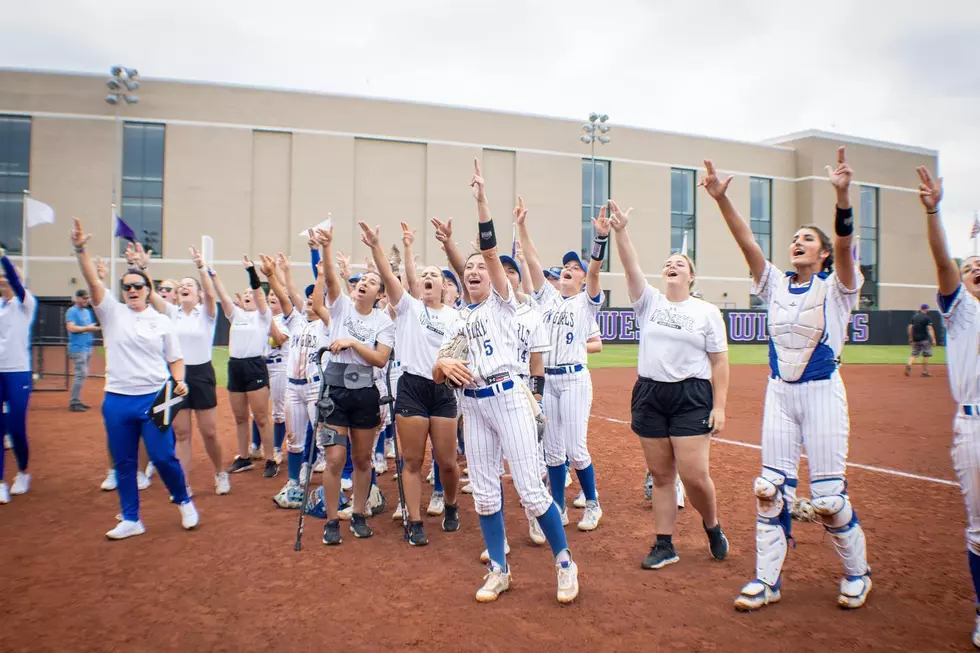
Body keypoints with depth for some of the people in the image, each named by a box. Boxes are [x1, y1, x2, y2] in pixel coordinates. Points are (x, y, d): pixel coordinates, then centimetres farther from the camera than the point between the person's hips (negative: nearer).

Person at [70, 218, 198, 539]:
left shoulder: (162, 321, 4)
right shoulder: (112, 313, 5)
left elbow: (175, 359, 10)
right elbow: (93, 282, -8)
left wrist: (179, 381, -8)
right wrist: (81, 250, -21)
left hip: (154, 398, -2)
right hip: (117, 400, 2)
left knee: (164, 456, -4)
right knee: (123, 463, 9)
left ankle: (184, 502, 21)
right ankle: (130, 520, 22)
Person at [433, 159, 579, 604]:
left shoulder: (502, 302, 3)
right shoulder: (459, 320, 15)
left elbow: (491, 250, -11)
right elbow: (436, 374, 9)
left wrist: (482, 201, -17)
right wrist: (445, 365, -14)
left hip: (508, 397, -5)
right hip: (473, 405, 6)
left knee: (530, 489, -5)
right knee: (483, 492, 9)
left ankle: (565, 563, 13)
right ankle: (498, 571, 23)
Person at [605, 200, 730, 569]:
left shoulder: (707, 312, 2)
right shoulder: (649, 302, 7)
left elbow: (719, 362, 0)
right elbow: (631, 268, -8)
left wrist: (719, 406, -6)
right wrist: (620, 232, -22)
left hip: (692, 397, -3)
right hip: (650, 395, 3)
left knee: (693, 474, -7)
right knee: (660, 475, 8)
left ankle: (713, 527, 23)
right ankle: (664, 545, 19)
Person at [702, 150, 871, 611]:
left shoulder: (836, 288, -1)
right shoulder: (776, 285, 8)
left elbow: (845, 246, -20)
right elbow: (748, 244, -4)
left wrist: (842, 196, -37)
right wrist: (722, 199, -17)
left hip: (822, 392, -4)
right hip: (779, 392, 4)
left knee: (828, 496, 0)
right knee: (772, 488, 4)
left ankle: (857, 572, 25)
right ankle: (767, 579, 14)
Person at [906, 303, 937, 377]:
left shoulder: (914, 316, 8)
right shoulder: (926, 317, -8)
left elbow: (910, 327, 9)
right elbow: (930, 329, -15)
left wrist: (911, 338, 16)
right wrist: (933, 339, -18)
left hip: (915, 339, 5)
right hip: (924, 339, -5)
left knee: (914, 354, 8)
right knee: (926, 355, 5)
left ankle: (909, 364, -20)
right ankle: (925, 372, 7)